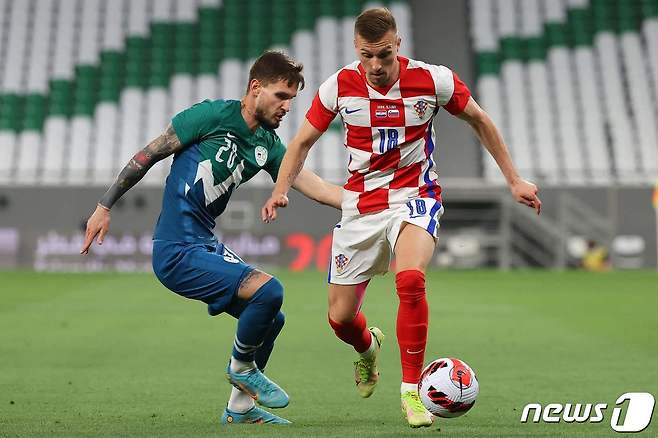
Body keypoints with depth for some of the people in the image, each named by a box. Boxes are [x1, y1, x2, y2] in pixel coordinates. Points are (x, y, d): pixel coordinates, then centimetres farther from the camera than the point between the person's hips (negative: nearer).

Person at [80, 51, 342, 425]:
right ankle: (243, 366, 4)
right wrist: (104, 207, -5)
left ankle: (240, 407, 27)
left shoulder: (268, 145, 9)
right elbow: (147, 156, -7)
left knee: (271, 320, 12)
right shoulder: (213, 115, -13)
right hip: (178, 251, -9)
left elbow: (312, 185, 5)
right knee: (268, 290, -21)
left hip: (207, 246, 9)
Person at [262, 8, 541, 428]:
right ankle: (368, 347, 43)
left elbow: (479, 120, 4)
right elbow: (303, 141, 4)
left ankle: (412, 391, -18)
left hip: (415, 198, -2)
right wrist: (281, 190, -13)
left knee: (410, 281, -33)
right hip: (360, 205, 2)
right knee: (340, 317, 3)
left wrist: (514, 180, 6)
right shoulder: (340, 86, -9)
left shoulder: (433, 80, -13)